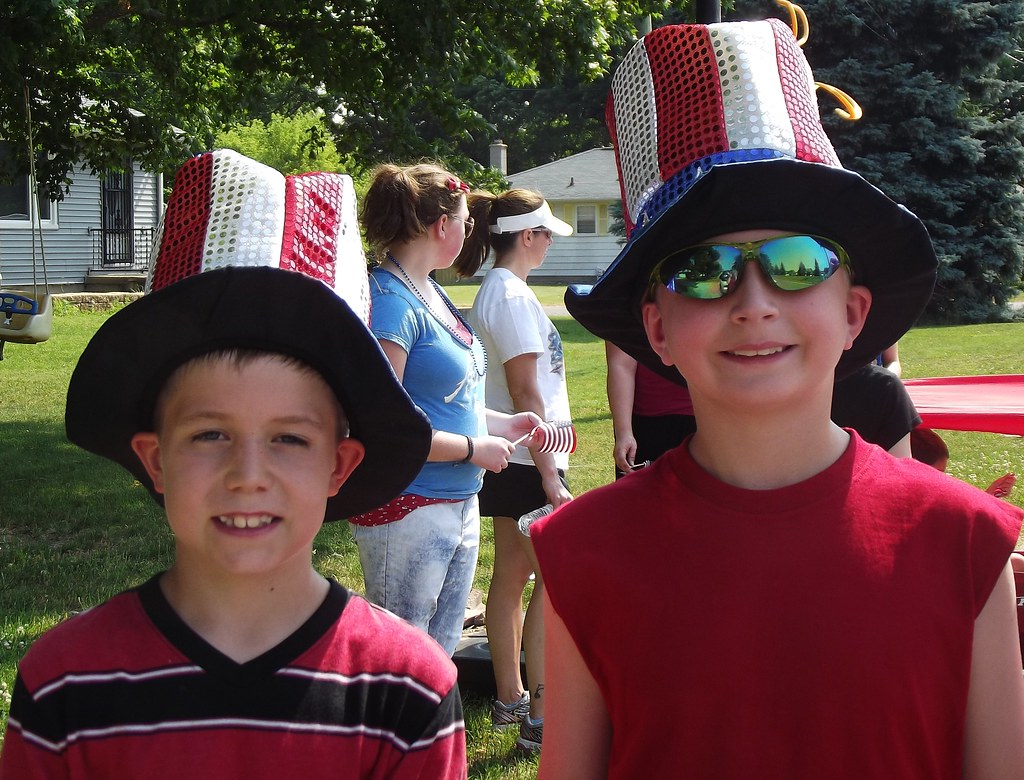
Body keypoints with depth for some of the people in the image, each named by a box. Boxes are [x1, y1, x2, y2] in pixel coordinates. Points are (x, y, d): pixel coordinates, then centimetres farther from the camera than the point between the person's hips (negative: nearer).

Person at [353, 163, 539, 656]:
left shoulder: (430, 291, 11)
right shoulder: (388, 301, -17)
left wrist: (499, 423, 10)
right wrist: (474, 448, -15)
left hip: (460, 503, 9)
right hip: (408, 510, -9)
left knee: (442, 653, 18)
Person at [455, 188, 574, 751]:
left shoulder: (494, 293, 14)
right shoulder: (512, 297, -16)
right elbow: (525, 394, -19)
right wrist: (549, 474, -18)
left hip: (508, 464, 10)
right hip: (528, 462, -10)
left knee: (511, 576, 14)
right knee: (555, 581, -6)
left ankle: (509, 698, 23)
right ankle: (539, 719, -4)